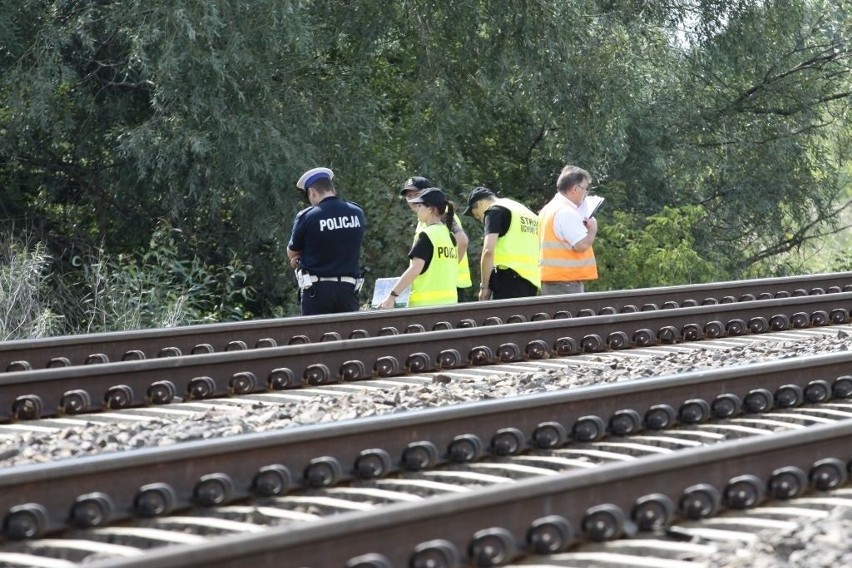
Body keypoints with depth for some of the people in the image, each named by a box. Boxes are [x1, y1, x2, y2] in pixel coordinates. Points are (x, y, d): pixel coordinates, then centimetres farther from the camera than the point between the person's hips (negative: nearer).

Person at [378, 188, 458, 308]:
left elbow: (415, 268, -19)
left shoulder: (427, 235, -10)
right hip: (449, 301, 8)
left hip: (427, 303, -8)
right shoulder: (449, 236, 13)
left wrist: (392, 295, -18)